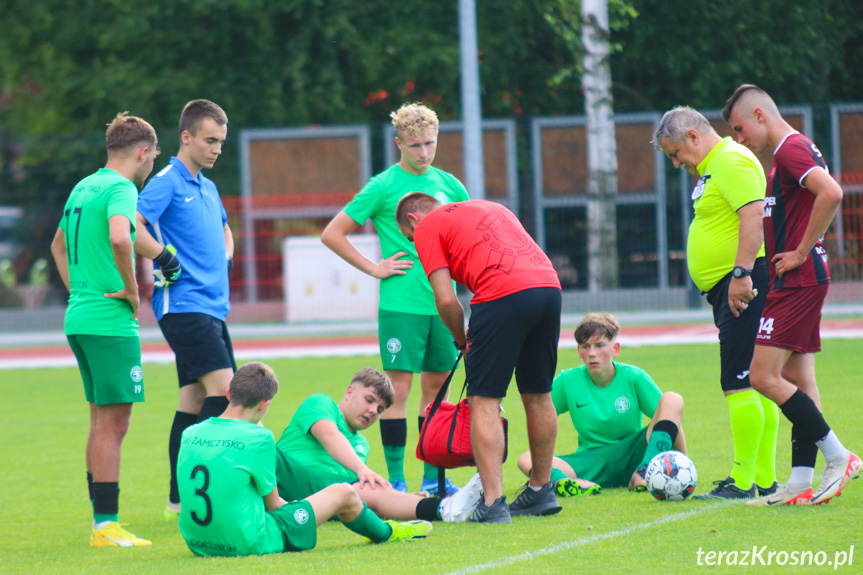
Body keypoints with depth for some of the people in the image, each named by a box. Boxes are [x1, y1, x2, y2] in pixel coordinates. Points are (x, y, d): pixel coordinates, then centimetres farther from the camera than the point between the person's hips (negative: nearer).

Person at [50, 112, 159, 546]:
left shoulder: (83, 187, 16)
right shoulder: (121, 189, -11)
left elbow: (59, 244, 32)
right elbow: (119, 237, -31)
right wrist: (131, 287, -17)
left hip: (79, 316, 9)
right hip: (110, 320, -9)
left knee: (101, 420, 15)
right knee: (113, 422, -7)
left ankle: (101, 518, 19)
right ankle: (106, 526, -8)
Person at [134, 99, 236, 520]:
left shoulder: (208, 187, 19)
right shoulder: (167, 182, -8)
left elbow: (224, 230, 38)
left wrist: (224, 261, 20)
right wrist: (167, 260, -16)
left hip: (212, 307, 9)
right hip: (183, 306, -9)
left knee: (194, 399, 9)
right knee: (223, 389, -18)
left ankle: (180, 498, 12)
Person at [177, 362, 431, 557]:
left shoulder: (190, 434, 0)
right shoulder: (258, 438, -17)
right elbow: (272, 503, -6)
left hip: (197, 543, 6)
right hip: (249, 543, -6)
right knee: (343, 493, 12)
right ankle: (386, 533, 43)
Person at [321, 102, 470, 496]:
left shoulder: (448, 185, 10)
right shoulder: (383, 187, -3)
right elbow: (332, 234, -2)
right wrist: (373, 268, -4)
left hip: (442, 301, 5)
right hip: (401, 303, -5)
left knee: (436, 386, 9)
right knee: (398, 388, -6)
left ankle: (433, 478, 15)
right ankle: (396, 481, -3)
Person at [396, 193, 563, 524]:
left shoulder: (427, 227, 12)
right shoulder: (489, 208, 33)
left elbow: (446, 300, 3)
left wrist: (462, 341, 19)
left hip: (502, 295, -7)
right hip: (549, 285, 7)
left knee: (484, 401, 0)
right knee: (538, 395, 20)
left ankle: (493, 503, -6)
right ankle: (542, 491, 29)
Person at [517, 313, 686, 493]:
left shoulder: (634, 378, -3)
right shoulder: (567, 382, 2)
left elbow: (672, 417, -3)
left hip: (632, 457, -1)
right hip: (589, 463, 1)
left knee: (672, 400, -20)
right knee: (526, 460, -23)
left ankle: (643, 473, -38)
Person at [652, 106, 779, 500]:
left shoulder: (732, 161, -12)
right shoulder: (713, 167, 20)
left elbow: (753, 216, -23)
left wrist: (742, 274, -27)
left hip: (743, 286, -11)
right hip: (729, 289, 11)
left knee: (740, 385, -11)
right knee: (755, 385, 11)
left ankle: (743, 482, -11)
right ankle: (764, 479, 14)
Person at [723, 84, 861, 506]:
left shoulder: (791, 149, -14)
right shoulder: (791, 150, 18)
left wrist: (801, 252, -22)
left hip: (798, 280, -11)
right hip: (800, 282, 11)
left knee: (764, 376, -12)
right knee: (798, 380, 8)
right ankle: (801, 483, 8)